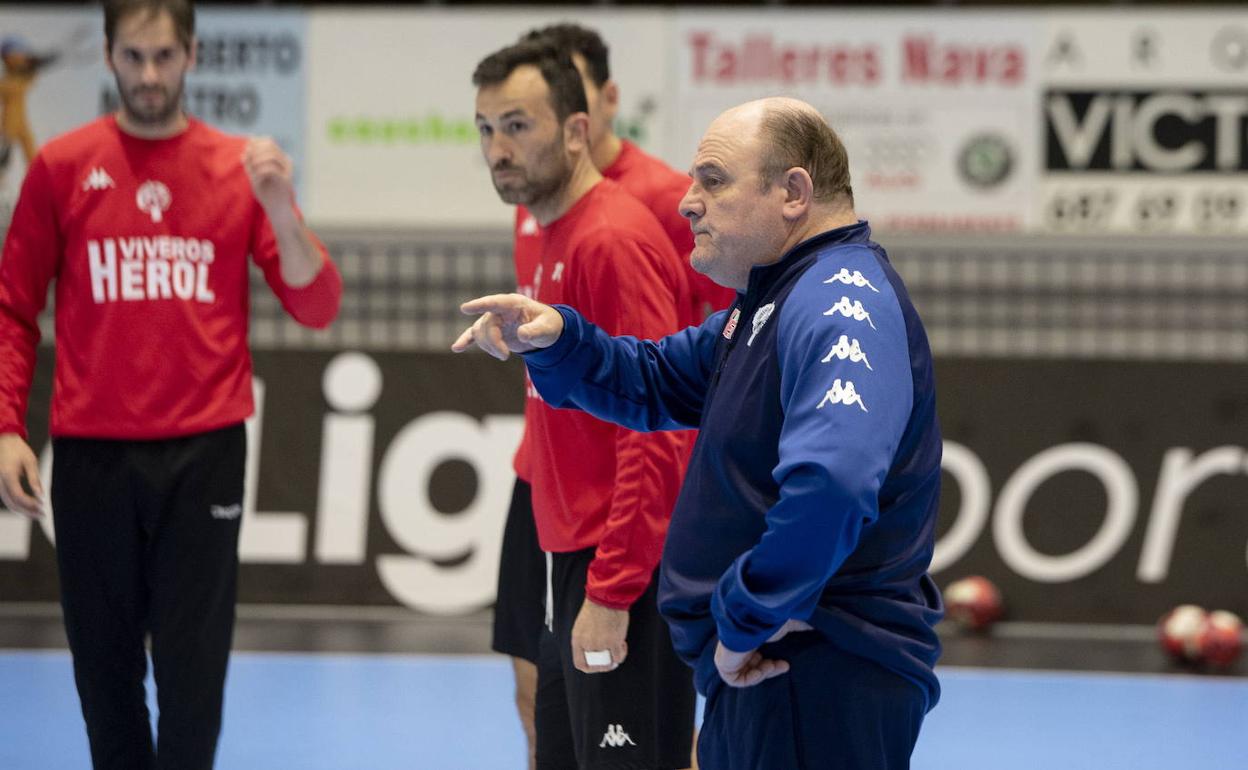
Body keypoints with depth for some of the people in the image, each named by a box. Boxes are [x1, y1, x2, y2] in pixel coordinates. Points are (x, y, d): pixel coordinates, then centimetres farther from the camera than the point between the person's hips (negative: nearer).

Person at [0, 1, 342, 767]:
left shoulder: (238, 166, 3)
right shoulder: (62, 166, 3)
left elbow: (316, 305, 0)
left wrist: (280, 209, -16)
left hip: (204, 453, 0)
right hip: (92, 455, 0)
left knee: (193, 670, 0)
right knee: (105, 666, 7)